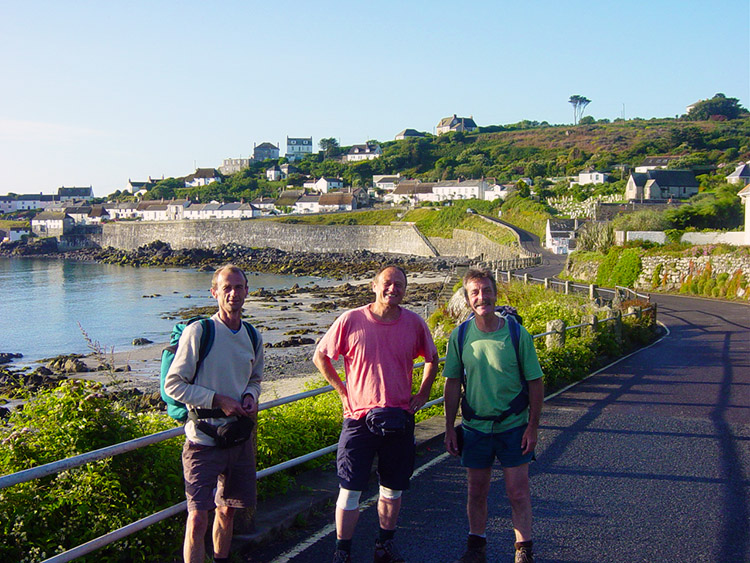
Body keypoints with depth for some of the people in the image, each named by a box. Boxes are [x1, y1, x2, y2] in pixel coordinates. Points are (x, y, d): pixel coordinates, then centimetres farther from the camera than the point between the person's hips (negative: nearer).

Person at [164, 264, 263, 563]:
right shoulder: (198, 332, -11)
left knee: (227, 510, 16)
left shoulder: (253, 337, 7)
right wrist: (217, 400, -18)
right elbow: (173, 384, -10)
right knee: (198, 519, -9)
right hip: (203, 439, -5)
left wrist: (250, 396, -1)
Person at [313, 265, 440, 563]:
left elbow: (432, 358, 18)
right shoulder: (351, 321, -7)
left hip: (400, 419, 3)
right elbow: (320, 356, 6)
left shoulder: (414, 323, 0)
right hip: (359, 416, -2)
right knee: (350, 490, 0)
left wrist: (422, 394, 9)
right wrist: (342, 391, 1)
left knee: (393, 488, 13)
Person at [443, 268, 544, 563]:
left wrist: (532, 427, -8)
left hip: (512, 427, -2)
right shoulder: (460, 336, -5)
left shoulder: (517, 333, -11)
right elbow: (453, 384, 2)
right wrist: (449, 428, 2)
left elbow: (535, 383, -5)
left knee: (518, 492, 1)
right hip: (475, 427, 2)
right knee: (477, 491, 12)